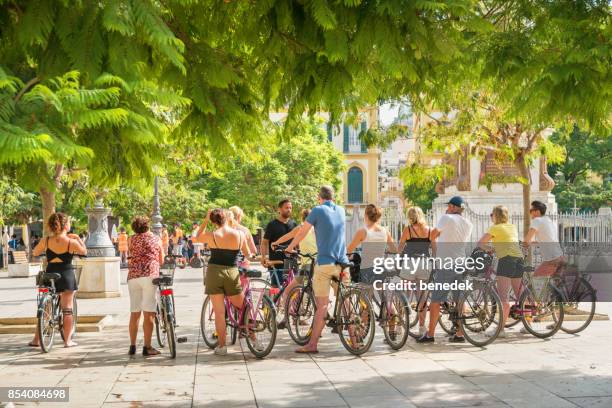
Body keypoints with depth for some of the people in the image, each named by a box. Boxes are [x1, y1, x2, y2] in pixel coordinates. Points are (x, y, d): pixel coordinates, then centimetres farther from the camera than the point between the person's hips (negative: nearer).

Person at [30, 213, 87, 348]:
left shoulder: (46, 241, -6)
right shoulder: (72, 242, -13)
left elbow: (35, 253, 10)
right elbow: (84, 252, 4)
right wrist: (78, 239, 10)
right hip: (67, 276, -3)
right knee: (67, 309, 5)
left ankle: (37, 339, 15)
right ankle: (67, 340, 8)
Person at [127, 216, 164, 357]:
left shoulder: (132, 239, 12)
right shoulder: (156, 239, 11)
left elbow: (131, 255, 19)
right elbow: (161, 261, 16)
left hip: (133, 276, 3)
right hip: (150, 275, -3)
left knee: (134, 313, 9)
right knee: (148, 313, -4)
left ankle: (132, 346, 13)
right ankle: (147, 347, -7)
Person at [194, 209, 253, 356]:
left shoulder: (211, 235, -6)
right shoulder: (239, 234, -3)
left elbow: (197, 237, 16)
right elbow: (248, 254, 9)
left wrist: (205, 221, 16)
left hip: (214, 273, 0)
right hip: (232, 274, 1)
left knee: (219, 312, 3)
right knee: (243, 307, 15)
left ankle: (222, 346, 5)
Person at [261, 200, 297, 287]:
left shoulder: (293, 224, 14)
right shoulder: (272, 224, 2)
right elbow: (264, 242, -1)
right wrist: (264, 257, -15)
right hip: (275, 263, -3)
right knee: (276, 287, -4)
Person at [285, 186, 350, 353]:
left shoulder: (318, 210, -2)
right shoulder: (341, 210, 13)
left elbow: (302, 232, 4)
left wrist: (290, 247, 20)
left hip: (324, 262, -4)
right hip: (342, 263, 4)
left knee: (322, 305, -4)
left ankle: (312, 344, -2)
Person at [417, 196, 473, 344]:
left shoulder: (446, 218, -7)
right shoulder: (468, 224, 11)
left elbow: (433, 235, -1)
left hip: (445, 265, -6)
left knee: (435, 301, 0)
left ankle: (430, 334, 1)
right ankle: (459, 334, 11)